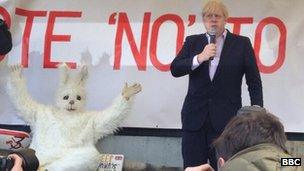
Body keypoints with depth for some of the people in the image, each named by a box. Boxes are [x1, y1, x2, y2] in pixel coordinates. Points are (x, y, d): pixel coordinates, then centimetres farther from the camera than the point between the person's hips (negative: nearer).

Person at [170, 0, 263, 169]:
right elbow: (175, 69, 0)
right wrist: (199, 58, -15)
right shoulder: (192, 41, 11)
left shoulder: (242, 43, 4)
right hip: (195, 117, 2)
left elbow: (254, 82, 4)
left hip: (227, 119, -2)